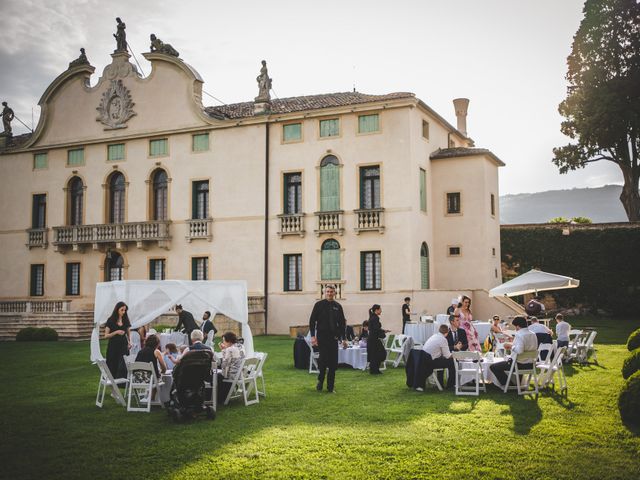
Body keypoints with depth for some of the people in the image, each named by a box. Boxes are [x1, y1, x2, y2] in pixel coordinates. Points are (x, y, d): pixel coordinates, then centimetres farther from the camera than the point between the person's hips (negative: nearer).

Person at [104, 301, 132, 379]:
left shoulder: (125, 320, 8)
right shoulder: (111, 321, -3)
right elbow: (106, 335, -5)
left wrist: (129, 342, -1)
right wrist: (116, 332, -19)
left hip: (123, 346, 3)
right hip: (113, 347, -3)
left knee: (123, 367, -5)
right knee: (113, 367, -2)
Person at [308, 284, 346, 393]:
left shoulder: (338, 306, 10)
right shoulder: (319, 305, 1)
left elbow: (342, 323, 13)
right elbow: (312, 321, -1)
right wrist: (313, 336, -10)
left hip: (333, 338, 3)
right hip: (322, 337, -3)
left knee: (333, 363, 2)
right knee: (323, 359, -11)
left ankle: (330, 387, 10)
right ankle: (320, 381, 12)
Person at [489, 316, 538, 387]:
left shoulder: (519, 335, -20)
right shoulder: (533, 334, 5)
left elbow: (519, 350, -34)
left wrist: (510, 346, -15)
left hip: (519, 364, -9)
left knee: (493, 367, -1)